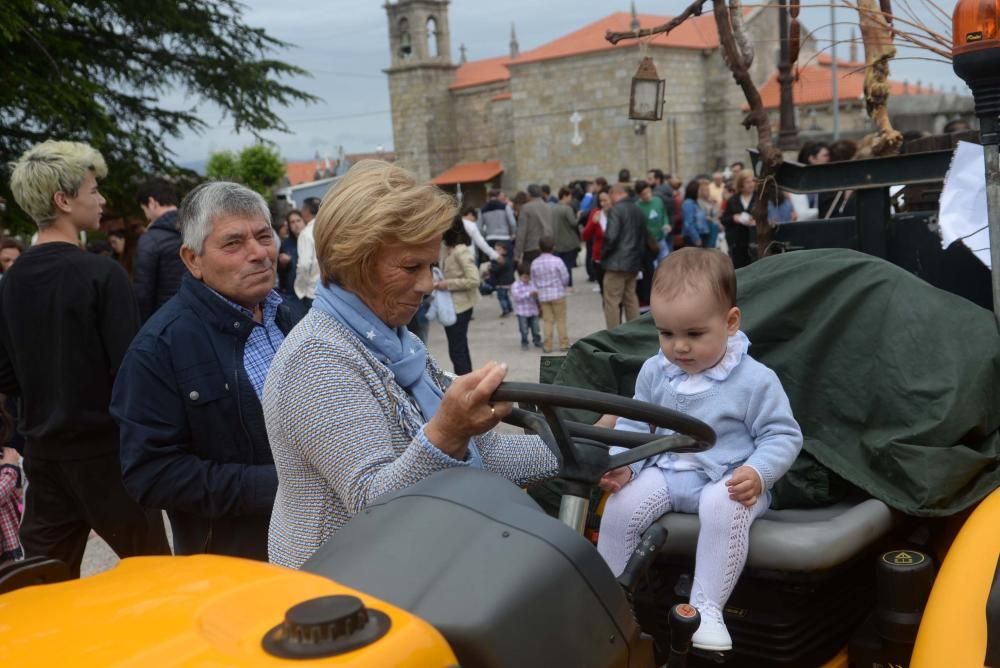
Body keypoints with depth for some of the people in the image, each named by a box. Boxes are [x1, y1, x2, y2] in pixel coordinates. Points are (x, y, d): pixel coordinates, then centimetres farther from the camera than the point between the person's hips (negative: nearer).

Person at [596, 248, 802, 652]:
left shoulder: (755, 380, -13)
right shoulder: (653, 372, 1)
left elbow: (782, 436, -7)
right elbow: (634, 425, 10)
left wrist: (758, 473, -25)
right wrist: (623, 463, -8)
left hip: (728, 481, -4)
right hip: (665, 473, 4)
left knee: (723, 509, -36)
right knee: (621, 505, -18)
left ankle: (707, 608, -23)